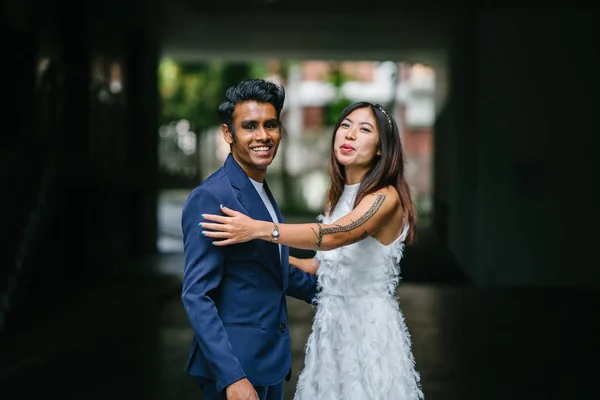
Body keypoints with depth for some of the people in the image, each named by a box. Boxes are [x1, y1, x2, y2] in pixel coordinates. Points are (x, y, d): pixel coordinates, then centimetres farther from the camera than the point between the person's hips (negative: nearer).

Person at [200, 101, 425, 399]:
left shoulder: (386, 196, -15)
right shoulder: (336, 195, 10)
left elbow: (335, 235, -32)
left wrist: (258, 229, -38)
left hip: (368, 326, -7)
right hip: (331, 324, 7)